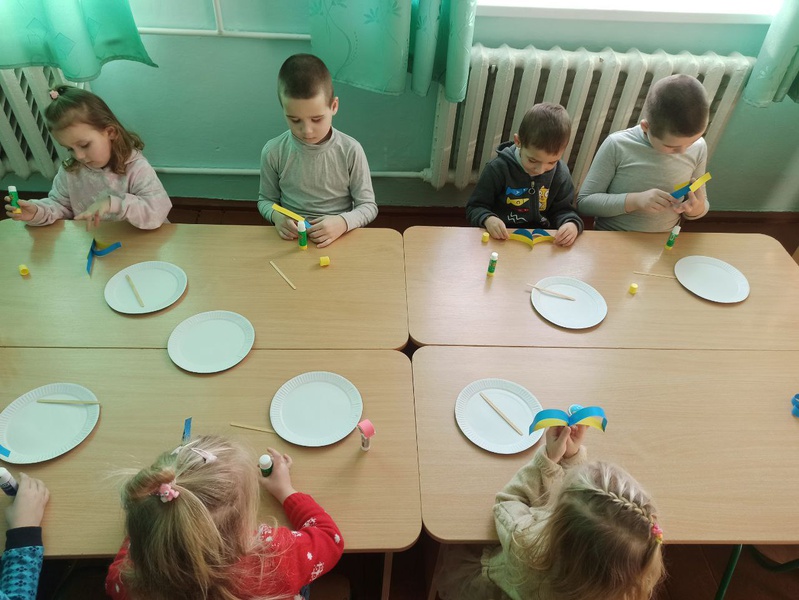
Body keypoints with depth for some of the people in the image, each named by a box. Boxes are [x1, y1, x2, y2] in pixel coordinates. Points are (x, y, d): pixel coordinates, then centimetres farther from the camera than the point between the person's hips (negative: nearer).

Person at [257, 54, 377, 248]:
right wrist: (276, 216, -13)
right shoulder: (273, 152, -5)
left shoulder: (351, 150, -9)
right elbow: (266, 199, 9)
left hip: (339, 237, 0)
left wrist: (343, 222, -21)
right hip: (291, 238, 0)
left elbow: (368, 206, -3)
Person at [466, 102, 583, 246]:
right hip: (502, 240, -2)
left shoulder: (561, 174, -1)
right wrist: (488, 219, -26)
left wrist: (572, 224, -15)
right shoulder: (498, 169, -11)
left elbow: (563, 209, 8)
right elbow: (474, 207, -5)